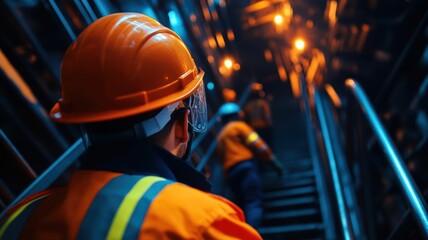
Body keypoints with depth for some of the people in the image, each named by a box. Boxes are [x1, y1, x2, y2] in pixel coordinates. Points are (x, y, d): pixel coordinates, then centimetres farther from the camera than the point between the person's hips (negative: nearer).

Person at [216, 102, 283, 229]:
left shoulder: (220, 137, 30)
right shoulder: (239, 126, 7)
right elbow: (258, 145, -2)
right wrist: (274, 161, 3)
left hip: (230, 173, 7)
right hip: (245, 166, -7)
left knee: (243, 206, 8)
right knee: (254, 203, -17)